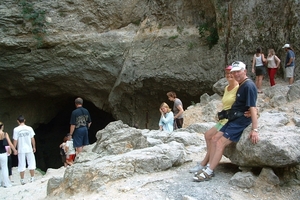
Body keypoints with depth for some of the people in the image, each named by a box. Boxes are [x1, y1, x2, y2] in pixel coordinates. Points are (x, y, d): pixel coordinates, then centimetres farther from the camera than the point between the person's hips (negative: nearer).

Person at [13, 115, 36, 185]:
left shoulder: (16, 129, -8)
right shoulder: (29, 128, -4)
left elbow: (15, 140, -6)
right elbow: (32, 139, 1)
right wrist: (34, 147, 13)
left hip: (21, 150, -1)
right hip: (29, 149, 1)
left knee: (21, 165, 6)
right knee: (31, 163, 12)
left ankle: (22, 180, 10)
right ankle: (32, 178, 17)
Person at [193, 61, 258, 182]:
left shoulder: (249, 86, -16)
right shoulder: (241, 86, 14)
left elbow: (253, 108, -24)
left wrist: (255, 129, -30)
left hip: (240, 121, -10)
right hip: (233, 120, 10)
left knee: (220, 143, -15)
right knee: (215, 139, 4)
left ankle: (208, 173, -9)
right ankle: (209, 168, 5)